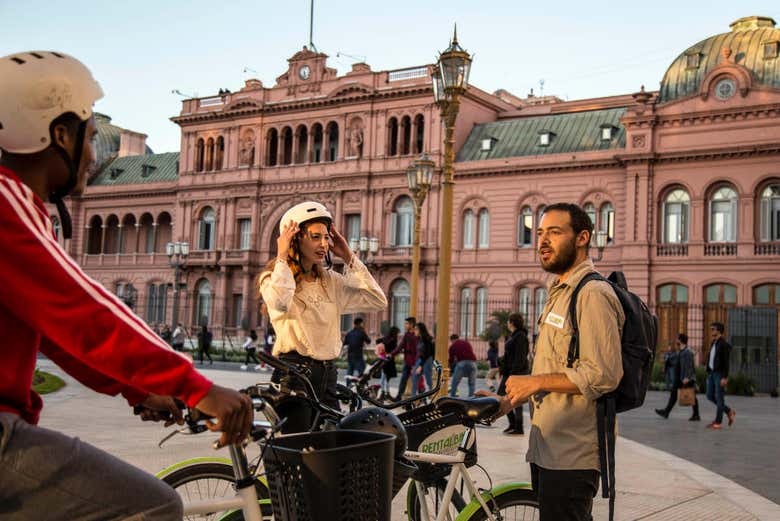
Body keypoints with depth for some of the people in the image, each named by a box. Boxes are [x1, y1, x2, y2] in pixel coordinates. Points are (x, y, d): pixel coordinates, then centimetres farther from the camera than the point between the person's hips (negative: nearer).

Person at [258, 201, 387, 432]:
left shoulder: (331, 281, 14)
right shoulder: (273, 278, 0)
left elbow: (377, 300, 4)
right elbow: (279, 303, -25)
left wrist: (349, 258, 5)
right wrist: (282, 257, -12)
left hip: (327, 375, 6)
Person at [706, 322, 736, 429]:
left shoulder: (725, 344, -13)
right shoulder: (714, 343, 14)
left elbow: (726, 362, -17)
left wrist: (725, 378, -21)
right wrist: (709, 374, 20)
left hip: (720, 374, -9)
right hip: (712, 373, 9)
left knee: (719, 398, -4)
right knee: (710, 396, 8)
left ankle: (718, 422, 2)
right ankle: (729, 412, 23)